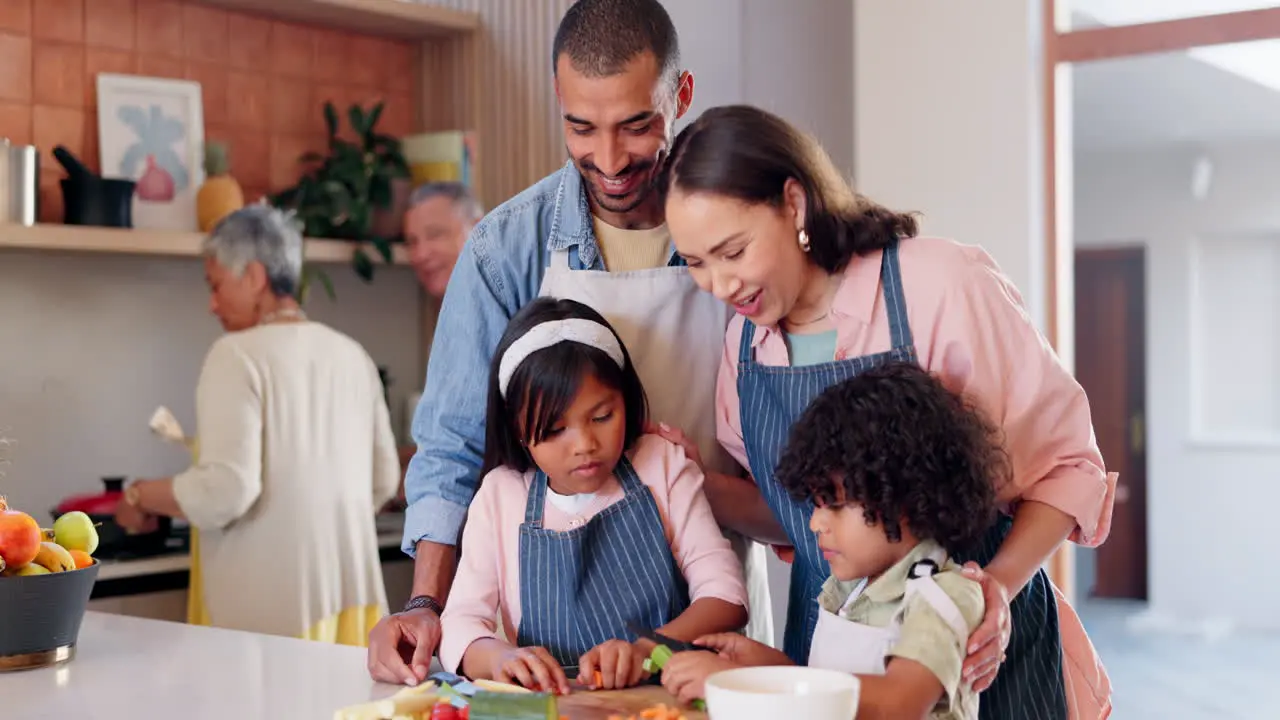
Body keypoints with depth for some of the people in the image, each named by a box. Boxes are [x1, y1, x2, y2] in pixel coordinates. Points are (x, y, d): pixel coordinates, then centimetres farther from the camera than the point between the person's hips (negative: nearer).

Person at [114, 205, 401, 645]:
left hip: (271, 601, -6)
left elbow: (227, 489, -18)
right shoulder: (352, 355, 8)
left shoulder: (239, 355, -10)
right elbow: (383, 480, 13)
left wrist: (140, 497, -2)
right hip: (350, 590, 6)